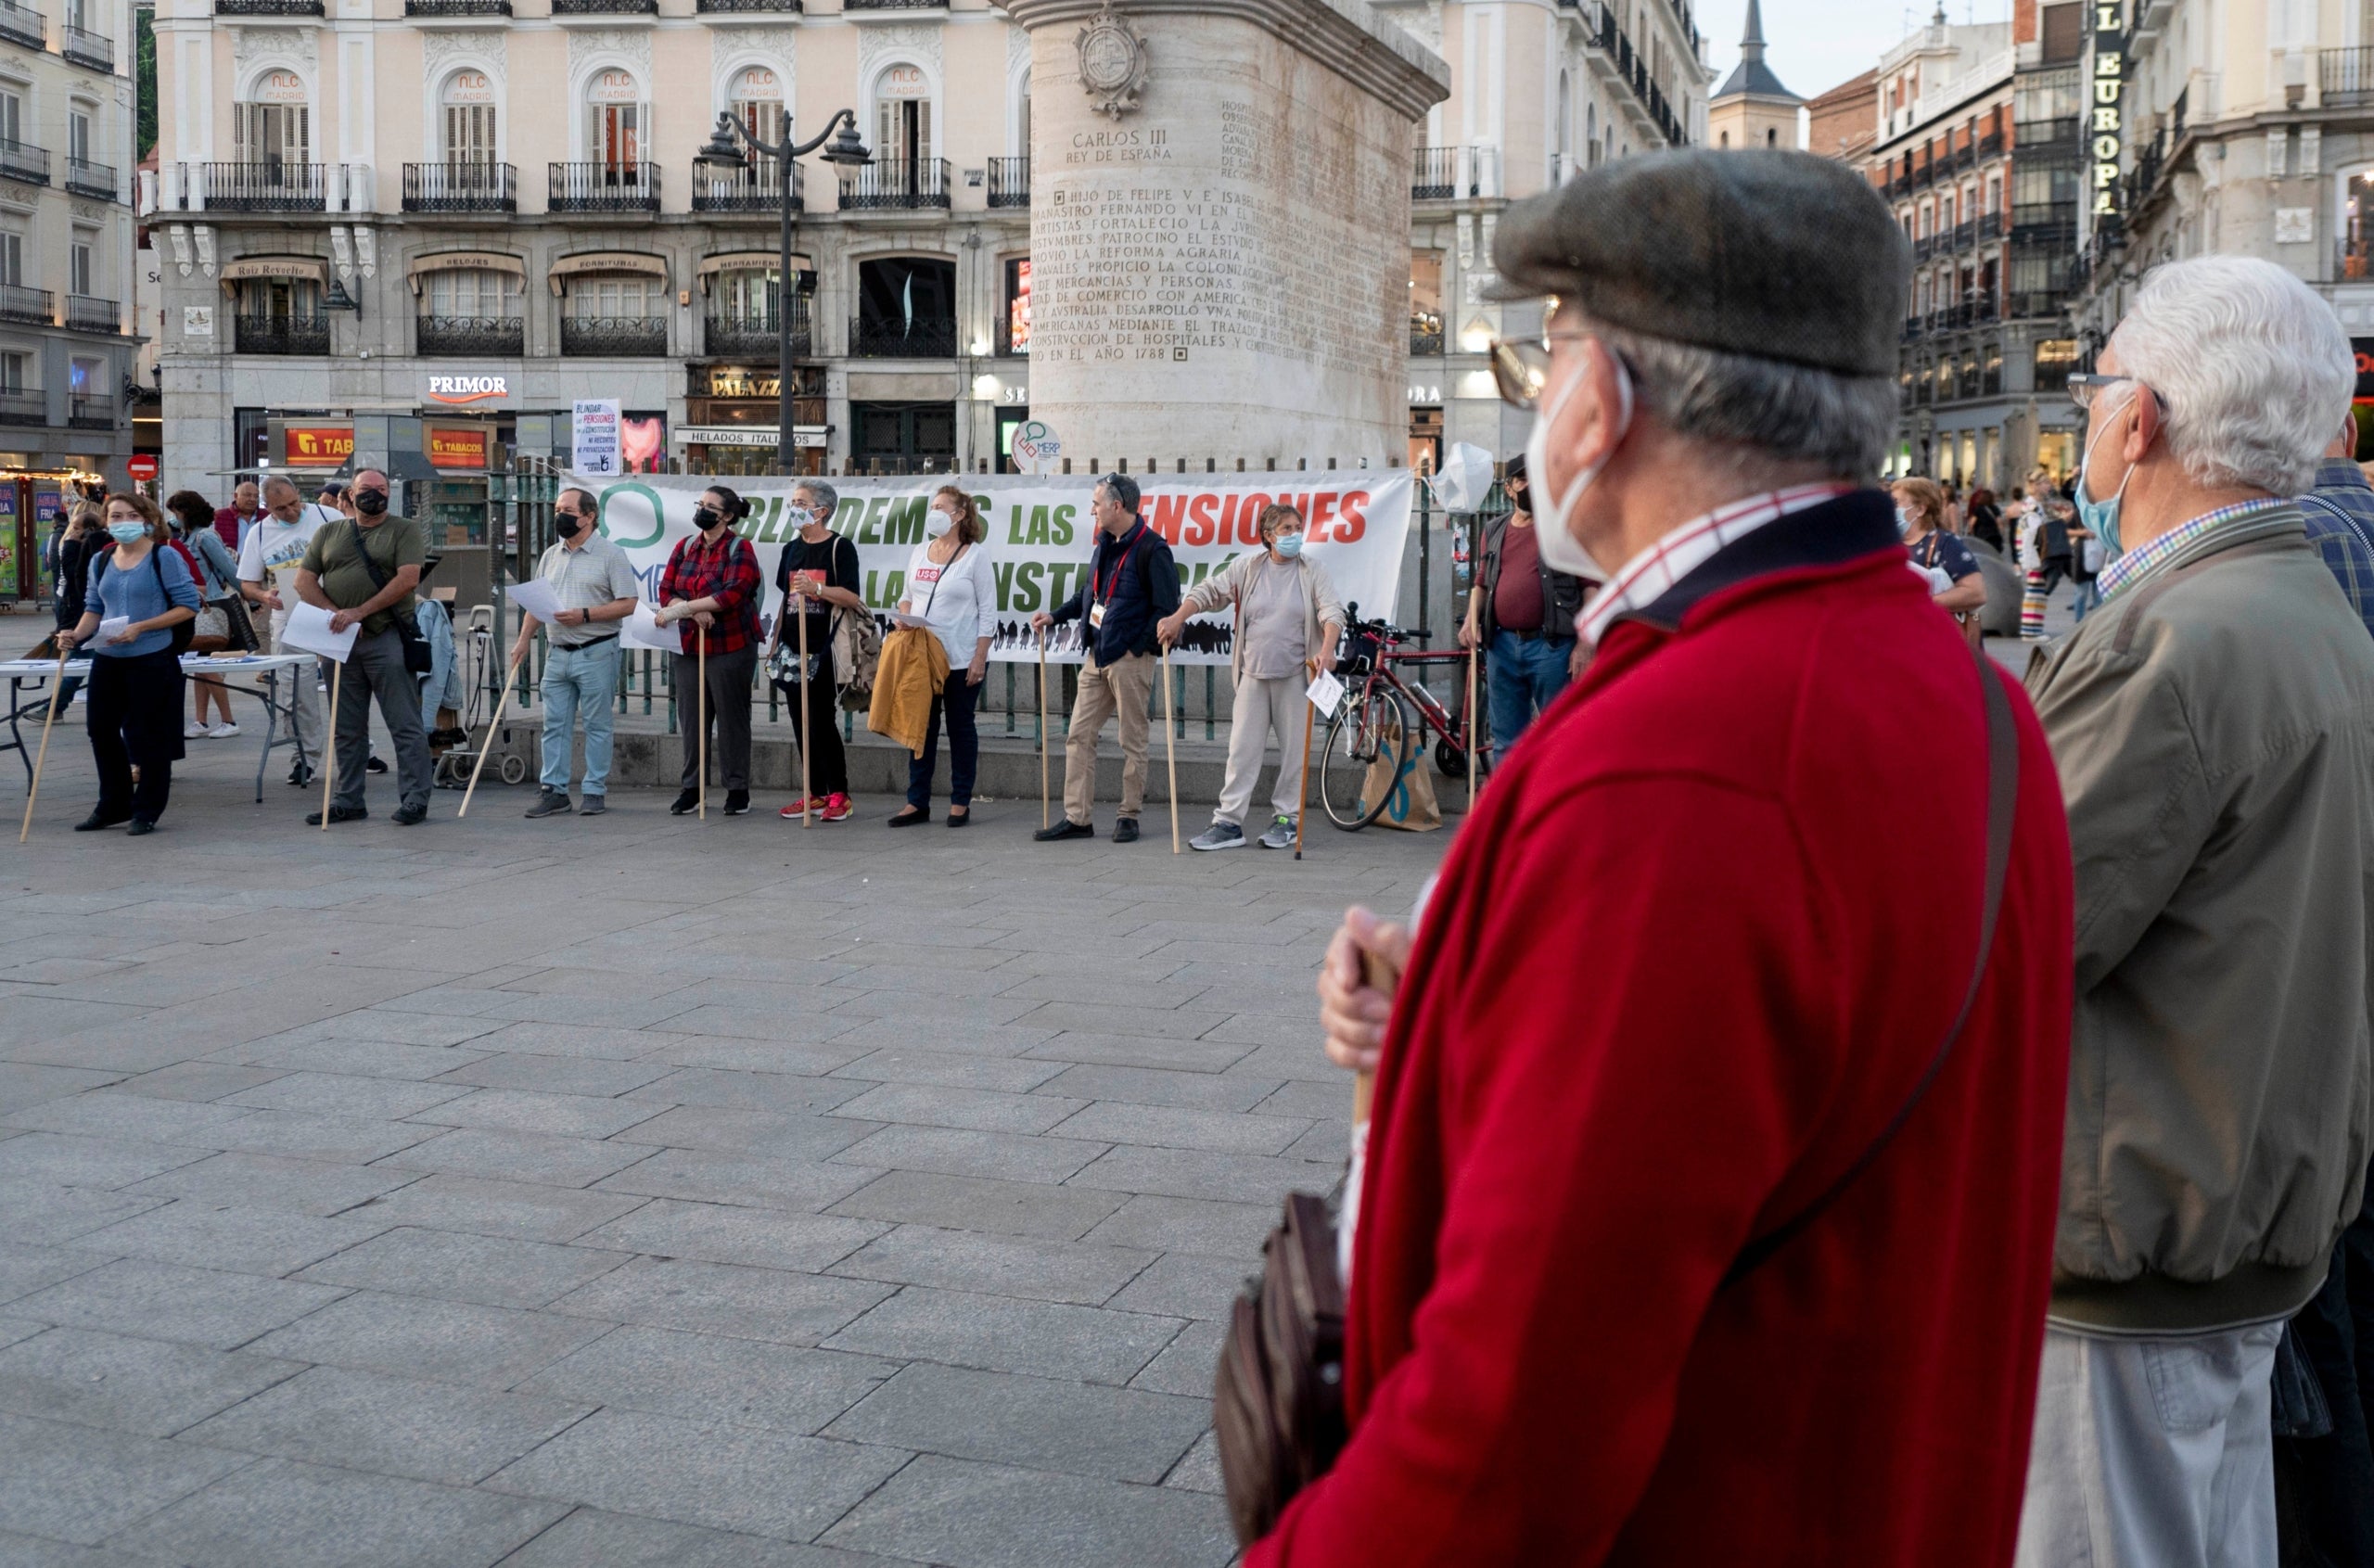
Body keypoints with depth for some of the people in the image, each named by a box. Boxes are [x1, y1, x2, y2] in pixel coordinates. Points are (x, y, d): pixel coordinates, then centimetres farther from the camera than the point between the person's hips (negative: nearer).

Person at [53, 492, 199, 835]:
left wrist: (140, 627, -19)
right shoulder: (100, 561, 10)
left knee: (146, 736, 2)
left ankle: (147, 811, 15)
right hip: (107, 660, 6)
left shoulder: (165, 557, -7)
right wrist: (76, 634, -5)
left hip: (151, 661, -6)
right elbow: (94, 608, 15)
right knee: (102, 730, 10)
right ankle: (112, 806, 26)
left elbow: (188, 606, -10)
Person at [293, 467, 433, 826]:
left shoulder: (405, 531, 2)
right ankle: (347, 801, 18)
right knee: (347, 730, 11)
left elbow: (407, 579, -11)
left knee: (405, 726, -4)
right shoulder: (328, 534, 15)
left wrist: (360, 612, -15)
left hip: (387, 639, -5)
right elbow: (304, 581, 9)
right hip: (341, 642, 5)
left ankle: (415, 799, -1)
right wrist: (335, 615, -7)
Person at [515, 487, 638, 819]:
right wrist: (523, 640, 8)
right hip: (557, 652, 6)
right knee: (554, 725, 5)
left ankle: (595, 792, 7)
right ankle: (553, 791, 9)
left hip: (596, 652, -6)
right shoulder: (550, 556, 14)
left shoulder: (610, 555, -5)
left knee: (597, 725, 1)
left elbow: (627, 604, -10)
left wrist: (585, 615, -18)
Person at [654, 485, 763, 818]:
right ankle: (692, 788, 14)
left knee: (731, 717, 2)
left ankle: (738, 789, 10)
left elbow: (733, 594, -19)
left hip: (730, 647, -5)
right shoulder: (685, 546, 11)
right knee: (692, 717, 7)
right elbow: (666, 591, 5)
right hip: (688, 647, 5)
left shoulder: (740, 549, -5)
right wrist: (695, 613, -14)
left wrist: (683, 607, -21)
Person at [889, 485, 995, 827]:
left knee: (960, 727, 4)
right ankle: (917, 802, 10)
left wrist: (980, 657, -11)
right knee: (922, 727, 5)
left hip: (961, 660, -4)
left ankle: (960, 803, 11)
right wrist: (905, 614, -5)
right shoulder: (919, 553, 11)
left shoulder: (975, 555, -3)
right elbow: (907, 597, 19)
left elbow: (988, 610, -5)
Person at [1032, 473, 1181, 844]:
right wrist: (1054, 616, 14)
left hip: (1130, 660, -8)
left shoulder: (1151, 549, -13)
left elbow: (1167, 608, -15)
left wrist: (1137, 648, -16)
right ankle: (1077, 817, 9)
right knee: (1079, 736, 5)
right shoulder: (1106, 544, 13)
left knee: (1132, 741, 3)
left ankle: (1129, 817, 12)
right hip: (1096, 657, 8)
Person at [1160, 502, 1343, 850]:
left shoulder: (1312, 571, 2)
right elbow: (1210, 590, 7)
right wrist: (1177, 618, -6)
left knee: (1293, 750, 4)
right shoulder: (1247, 567, 6)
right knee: (1242, 749, 0)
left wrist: (1327, 649, -24)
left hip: (1294, 676, -1)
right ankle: (1228, 821, 1)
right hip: (1253, 674, 1)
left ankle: (1286, 819, 15)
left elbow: (1332, 610, -8)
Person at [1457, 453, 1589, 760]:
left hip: (1552, 646, -5)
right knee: (1506, 741, 11)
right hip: (1502, 645, 5)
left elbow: (1590, 586, -3)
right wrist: (1472, 618, 2)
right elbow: (1481, 583, 22)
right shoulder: (1494, 531, 16)